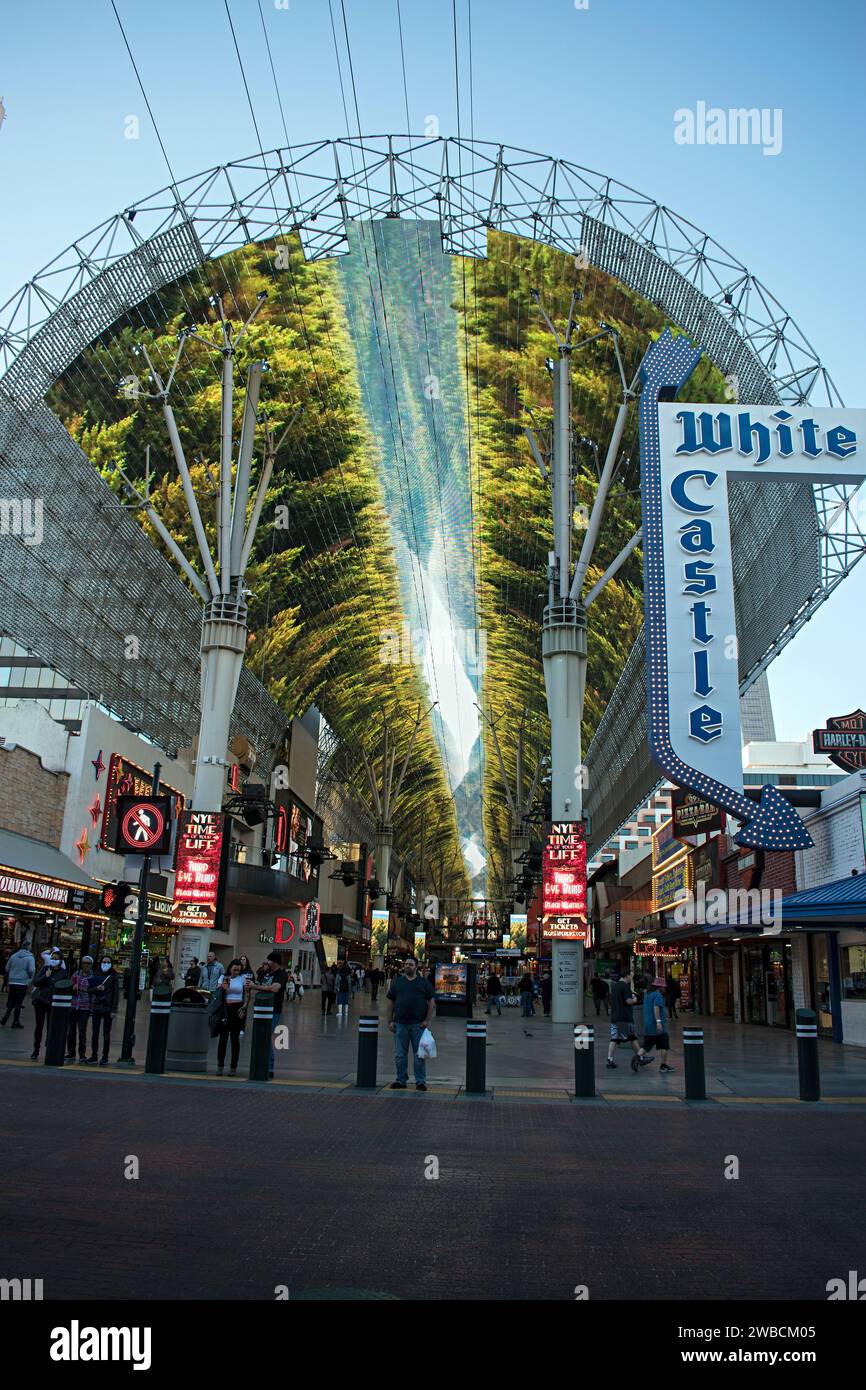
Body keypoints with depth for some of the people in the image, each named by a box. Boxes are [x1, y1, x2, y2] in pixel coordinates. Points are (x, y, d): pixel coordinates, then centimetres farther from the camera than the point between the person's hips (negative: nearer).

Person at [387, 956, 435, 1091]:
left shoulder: (424, 982, 4)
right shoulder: (397, 982, 10)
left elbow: (431, 1001, 2)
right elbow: (391, 1002, 10)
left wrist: (427, 1020, -6)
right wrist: (391, 1020, 3)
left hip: (418, 1024, -2)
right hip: (400, 1024, 2)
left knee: (419, 1054, 2)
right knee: (400, 1054, 8)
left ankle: (420, 1081, 10)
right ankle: (401, 1080, 18)